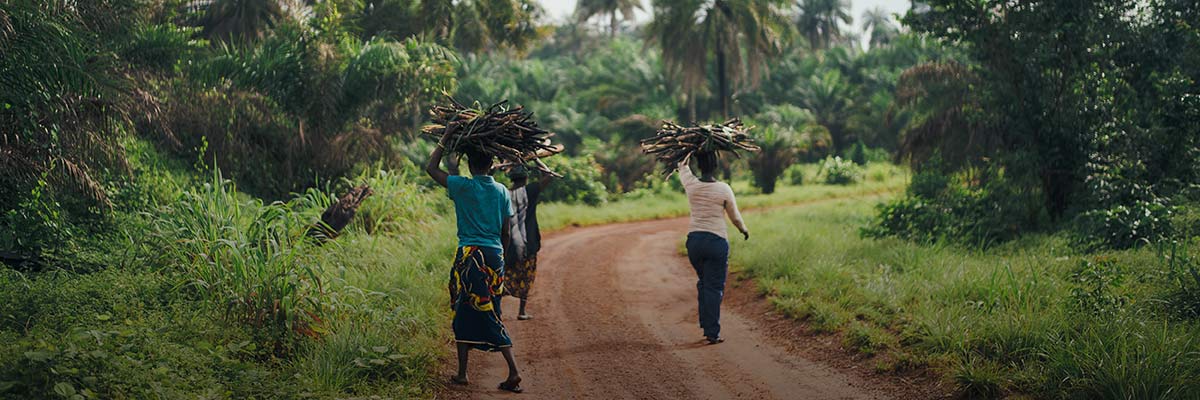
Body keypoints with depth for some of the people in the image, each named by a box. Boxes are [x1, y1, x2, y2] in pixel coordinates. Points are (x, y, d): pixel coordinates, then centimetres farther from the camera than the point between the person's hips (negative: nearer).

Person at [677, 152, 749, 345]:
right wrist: (744, 230, 24)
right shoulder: (724, 189, -8)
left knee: (703, 283, 22)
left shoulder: (691, 185, -3)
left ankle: (705, 325, 25)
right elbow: (735, 216, 4)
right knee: (714, 287, 2)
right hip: (716, 241, -3)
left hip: (694, 240, 4)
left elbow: (682, 165, 21)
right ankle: (712, 333, 0)